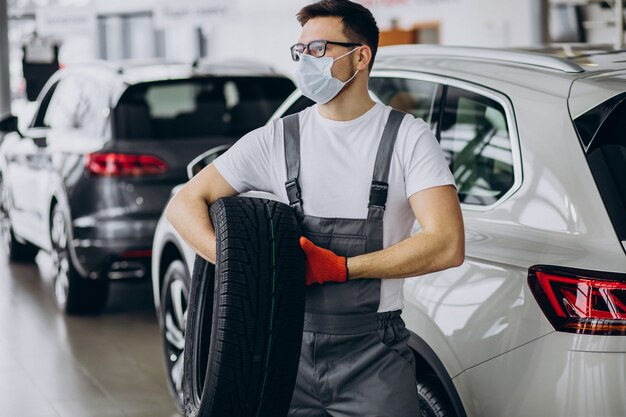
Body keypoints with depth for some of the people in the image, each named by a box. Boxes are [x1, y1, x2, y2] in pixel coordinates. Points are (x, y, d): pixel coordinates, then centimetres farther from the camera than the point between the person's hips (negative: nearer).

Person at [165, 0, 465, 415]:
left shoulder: (408, 137, -2)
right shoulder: (277, 139, 6)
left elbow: (447, 246, -12)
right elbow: (185, 203, 6)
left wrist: (340, 268, -15)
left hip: (374, 356, -2)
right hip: (289, 349, 3)